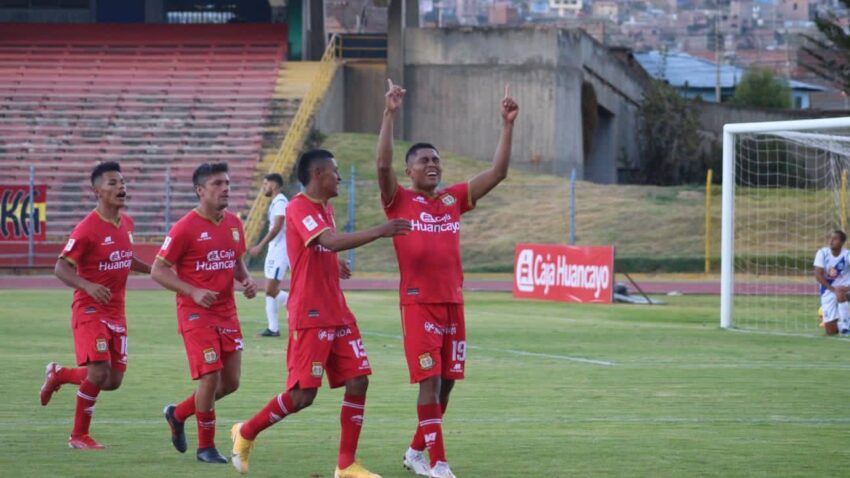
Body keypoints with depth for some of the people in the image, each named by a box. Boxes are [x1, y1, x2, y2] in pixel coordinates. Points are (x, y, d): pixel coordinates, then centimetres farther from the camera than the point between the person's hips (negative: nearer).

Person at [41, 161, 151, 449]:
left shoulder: (127, 223, 7)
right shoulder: (87, 229, -16)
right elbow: (61, 268, -16)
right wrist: (88, 286, -32)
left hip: (116, 313, 7)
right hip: (90, 311, -7)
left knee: (114, 381, 6)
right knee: (99, 372, -17)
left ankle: (58, 374, 32)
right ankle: (79, 436, 1)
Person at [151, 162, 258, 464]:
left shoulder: (234, 224, 8)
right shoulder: (186, 228, -12)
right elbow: (158, 270, -9)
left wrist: (247, 280, 0)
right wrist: (193, 292, -21)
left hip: (227, 312, 7)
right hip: (196, 314, -7)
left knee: (231, 382, 7)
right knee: (210, 377, -11)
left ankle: (178, 414, 31)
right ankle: (205, 447, 6)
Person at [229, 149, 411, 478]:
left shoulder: (325, 208, 14)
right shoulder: (299, 208, -15)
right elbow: (332, 241, -31)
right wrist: (380, 232, -34)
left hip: (337, 313, 9)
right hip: (311, 316, -9)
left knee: (357, 383, 0)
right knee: (303, 395, -8)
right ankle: (246, 433, 14)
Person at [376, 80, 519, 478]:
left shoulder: (453, 199, 11)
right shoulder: (399, 201, -1)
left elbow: (498, 172, 10)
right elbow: (383, 165, -19)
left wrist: (507, 125, 1)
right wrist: (389, 115, -26)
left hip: (452, 301, 5)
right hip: (418, 302, -5)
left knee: (447, 382, 10)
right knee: (430, 380, -10)